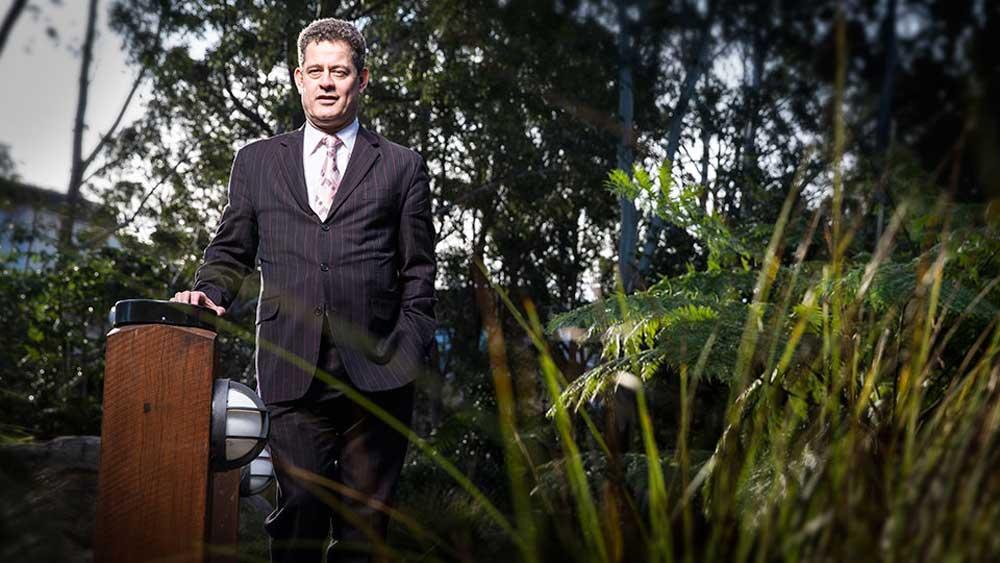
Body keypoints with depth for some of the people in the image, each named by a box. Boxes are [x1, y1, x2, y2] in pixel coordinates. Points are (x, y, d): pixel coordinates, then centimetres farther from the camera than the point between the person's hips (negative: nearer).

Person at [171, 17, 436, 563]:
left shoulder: (402, 166, 11)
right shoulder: (256, 161, 16)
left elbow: (418, 272, 9)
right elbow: (230, 250, 18)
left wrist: (410, 354, 1)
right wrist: (209, 291, -2)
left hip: (377, 373, 0)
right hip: (295, 371, 1)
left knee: (366, 519, 4)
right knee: (299, 510, -2)